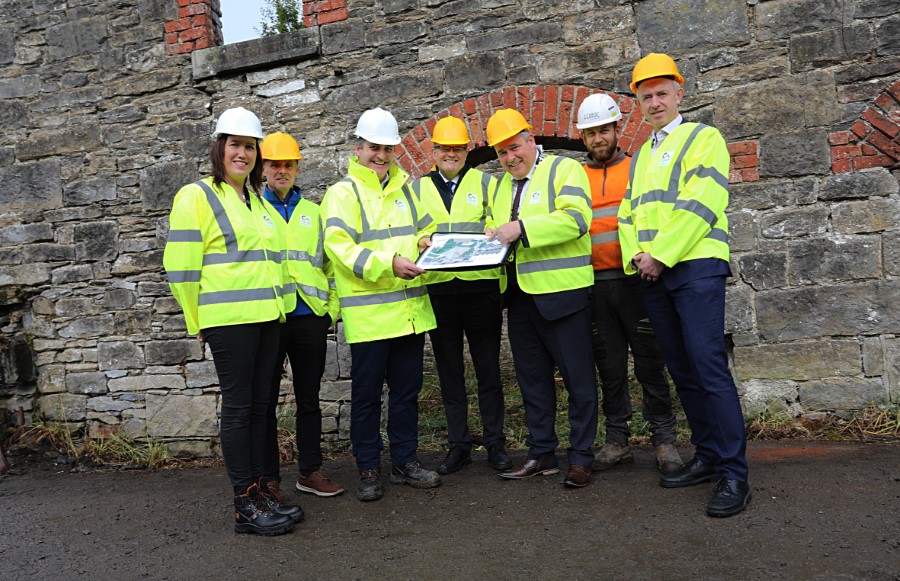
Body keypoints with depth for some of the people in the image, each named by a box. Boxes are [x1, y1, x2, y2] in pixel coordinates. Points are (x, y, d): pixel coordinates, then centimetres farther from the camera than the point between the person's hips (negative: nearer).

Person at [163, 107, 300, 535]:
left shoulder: (258, 201, 19)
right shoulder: (197, 197, -3)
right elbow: (180, 267, -7)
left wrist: (272, 304, 17)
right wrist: (199, 323, -4)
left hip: (266, 317, 7)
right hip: (228, 319, -7)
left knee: (259, 405, 10)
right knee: (237, 407, -2)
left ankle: (259, 490, 20)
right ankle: (245, 505, 6)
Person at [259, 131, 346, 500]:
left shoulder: (313, 213, 15)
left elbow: (330, 263, 15)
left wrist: (332, 309, 7)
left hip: (310, 317, 3)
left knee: (309, 398, 11)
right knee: (266, 401, 4)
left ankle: (310, 471, 23)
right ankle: (268, 477, 17)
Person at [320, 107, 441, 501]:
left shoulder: (404, 189, 16)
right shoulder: (343, 193, -3)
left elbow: (426, 230, 22)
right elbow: (339, 247, -15)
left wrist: (431, 244, -2)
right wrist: (388, 263, -26)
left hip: (410, 310, 6)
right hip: (368, 315, -5)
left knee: (407, 390, 14)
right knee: (367, 394, 5)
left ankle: (405, 462, 28)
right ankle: (368, 470, 19)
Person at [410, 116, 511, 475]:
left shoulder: (485, 182, 9)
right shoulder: (417, 188, 12)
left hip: (481, 287, -1)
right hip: (438, 290, 1)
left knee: (488, 370, 6)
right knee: (449, 372, 9)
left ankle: (495, 443, 19)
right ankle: (458, 445, 21)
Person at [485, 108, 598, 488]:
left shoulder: (564, 169, -2)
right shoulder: (501, 185, 19)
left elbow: (576, 218, -17)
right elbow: (498, 230, 21)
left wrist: (521, 227, -24)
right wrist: (492, 239, -3)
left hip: (562, 292, -7)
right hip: (520, 297, 7)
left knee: (578, 378, 1)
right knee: (532, 378, 13)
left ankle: (580, 458, 12)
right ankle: (541, 453, 26)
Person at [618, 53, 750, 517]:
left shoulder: (703, 138, 3)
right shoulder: (640, 155, 23)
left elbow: (700, 204, -10)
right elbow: (628, 212, 17)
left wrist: (661, 255, -15)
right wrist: (634, 256, -2)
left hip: (695, 266, -6)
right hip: (653, 275, 7)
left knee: (709, 368, -12)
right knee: (682, 371, 9)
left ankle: (734, 475, -6)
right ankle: (707, 457, 19)